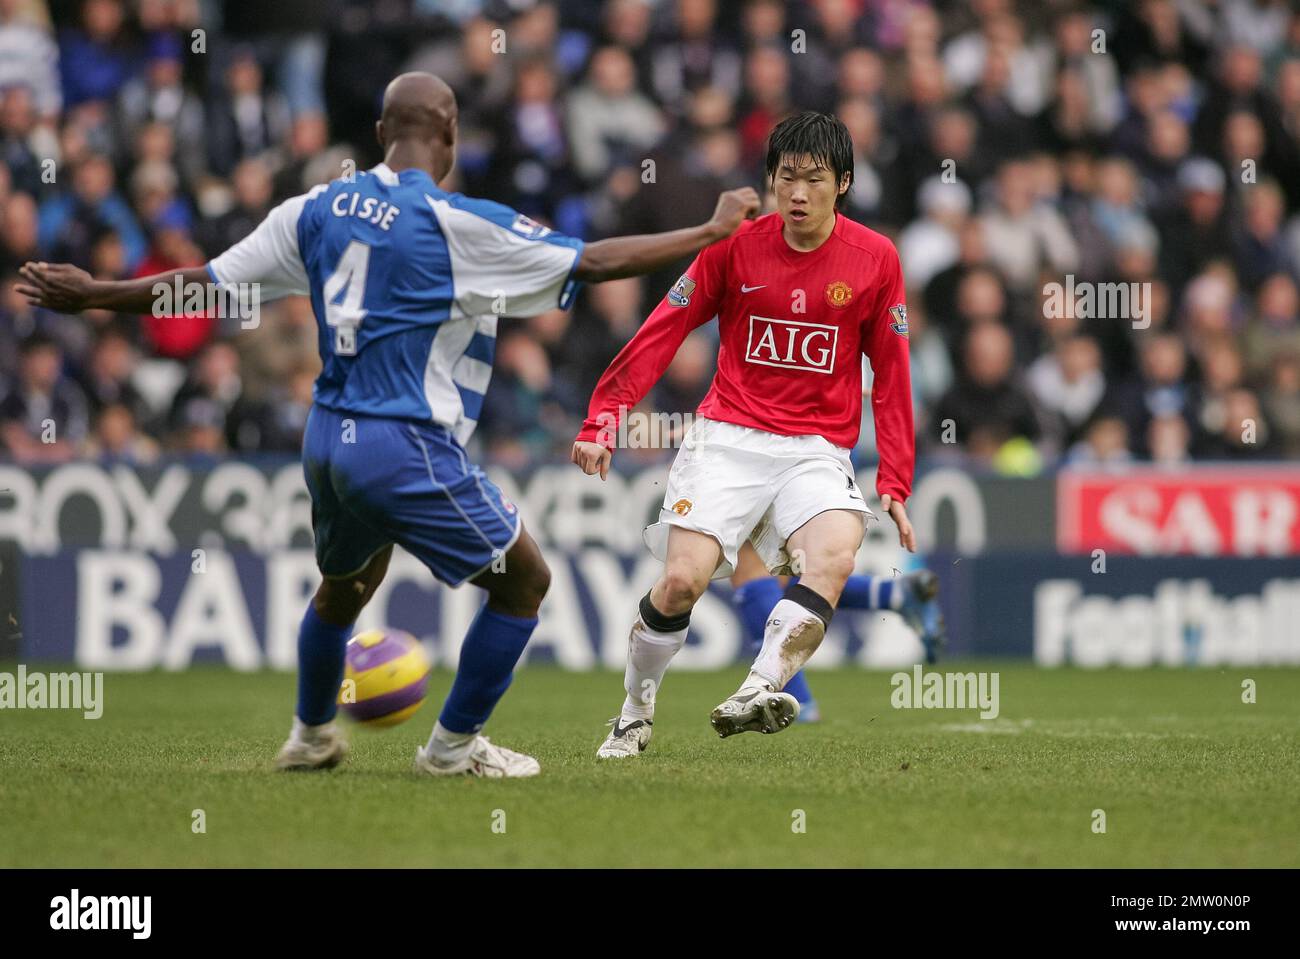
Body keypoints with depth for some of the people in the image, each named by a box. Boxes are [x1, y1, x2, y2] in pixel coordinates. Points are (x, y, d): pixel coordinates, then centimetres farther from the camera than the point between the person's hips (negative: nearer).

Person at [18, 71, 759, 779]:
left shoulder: (318, 208, 4)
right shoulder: (455, 225, -14)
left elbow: (206, 281, 10)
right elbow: (592, 262, -14)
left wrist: (93, 295, 23)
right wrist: (714, 231, -6)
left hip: (328, 439, 7)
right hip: (407, 449, -7)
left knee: (344, 586, 31)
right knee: (524, 581, 8)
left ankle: (310, 736, 42)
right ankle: (454, 747, 13)